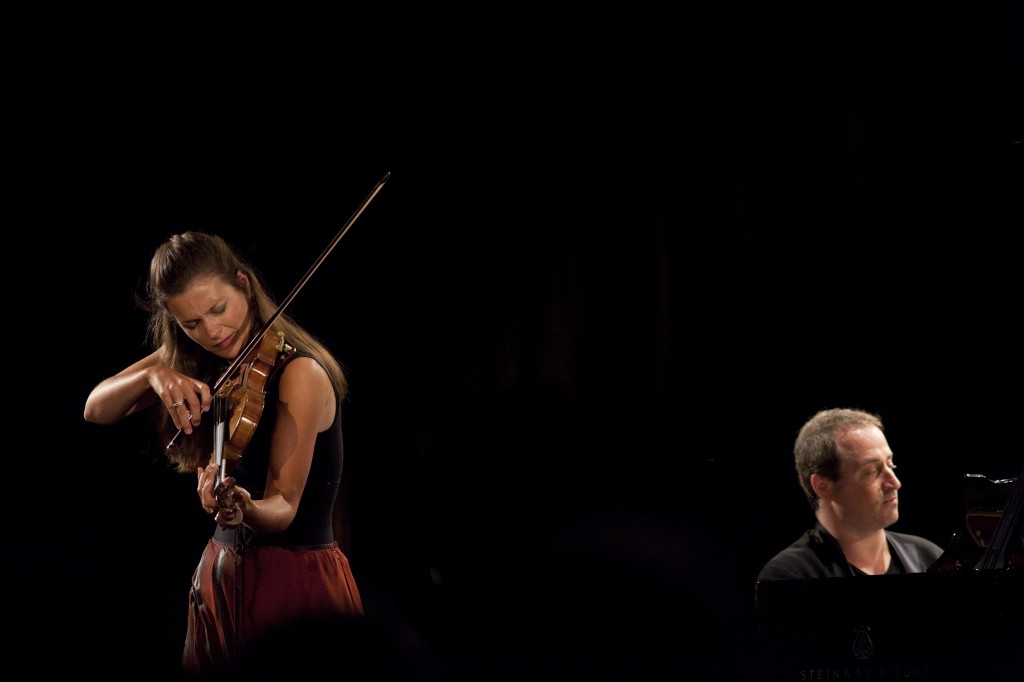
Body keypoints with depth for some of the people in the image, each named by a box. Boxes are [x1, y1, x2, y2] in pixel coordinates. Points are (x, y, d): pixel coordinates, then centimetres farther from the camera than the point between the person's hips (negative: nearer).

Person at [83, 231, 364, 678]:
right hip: (224, 573, 7)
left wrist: (245, 509, -43)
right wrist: (154, 374, -19)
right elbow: (96, 411, 0)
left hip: (296, 577, -7)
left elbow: (283, 508, -20)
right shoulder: (195, 365, 4)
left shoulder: (300, 372, -17)